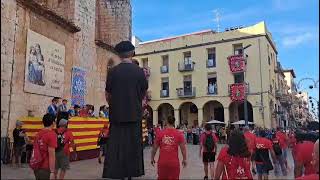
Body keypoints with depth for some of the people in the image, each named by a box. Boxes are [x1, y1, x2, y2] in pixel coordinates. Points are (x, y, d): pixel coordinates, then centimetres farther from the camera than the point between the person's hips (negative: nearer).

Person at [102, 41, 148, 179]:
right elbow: (144, 93, 7)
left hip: (117, 114, 0)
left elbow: (107, 95, 2)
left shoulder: (113, 71, -5)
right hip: (135, 115, 0)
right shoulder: (139, 71, -4)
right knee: (133, 145, 10)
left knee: (117, 146, 6)